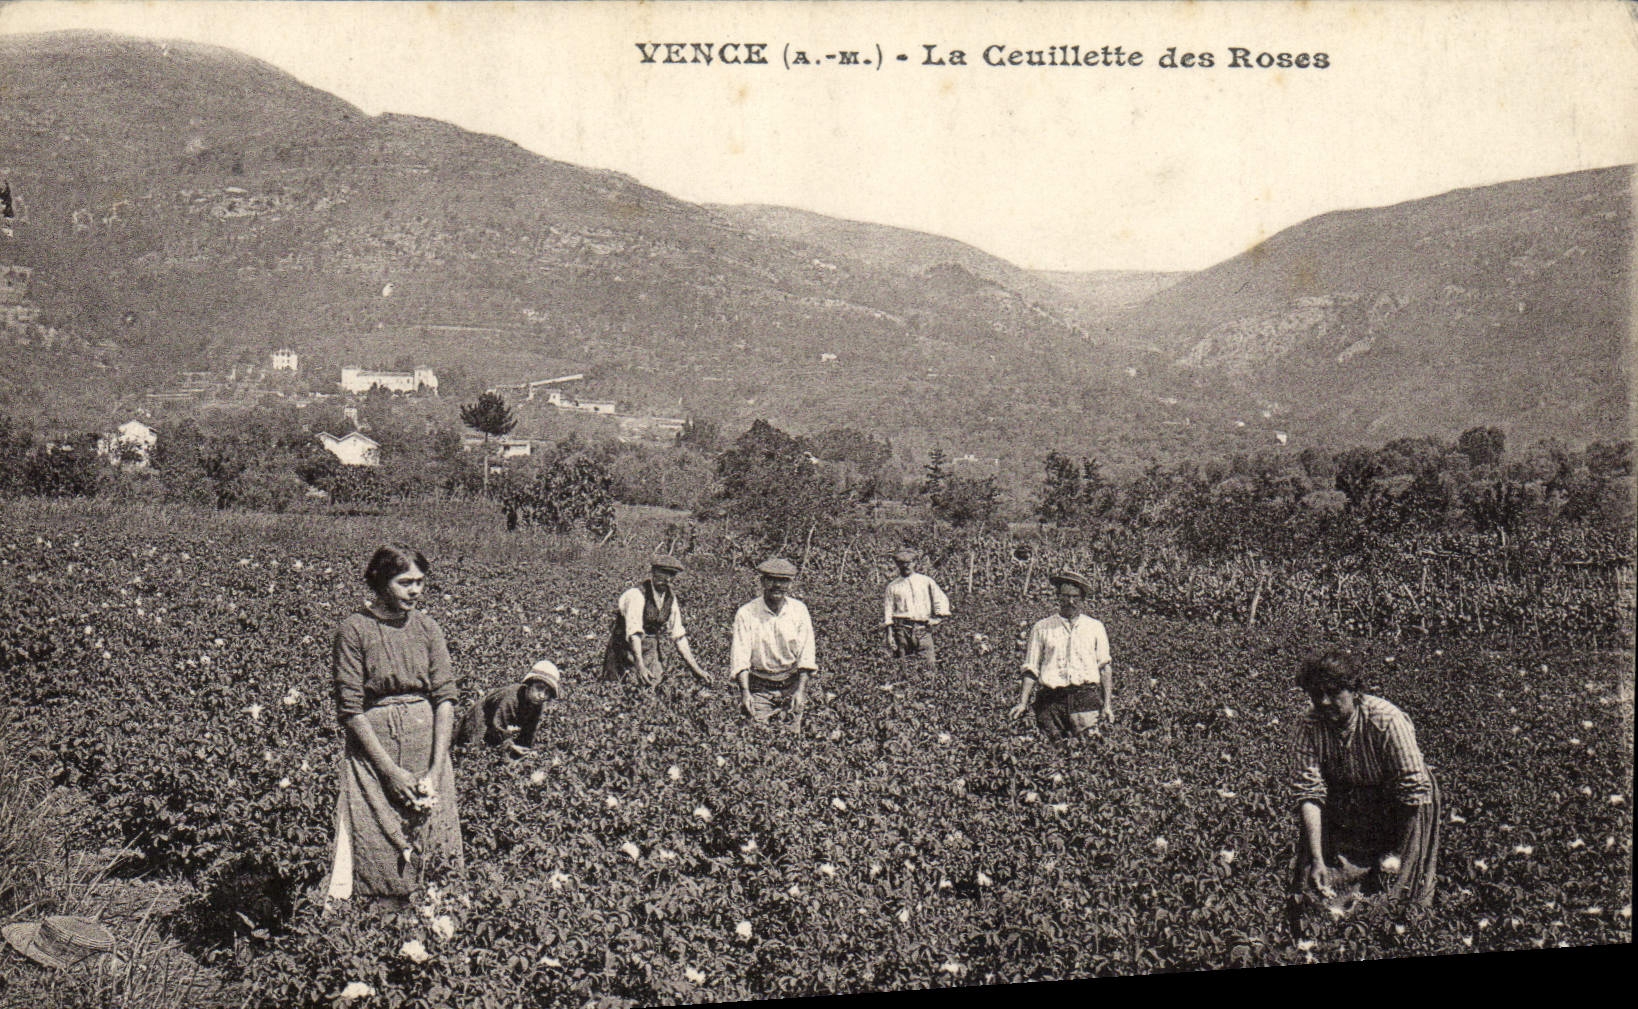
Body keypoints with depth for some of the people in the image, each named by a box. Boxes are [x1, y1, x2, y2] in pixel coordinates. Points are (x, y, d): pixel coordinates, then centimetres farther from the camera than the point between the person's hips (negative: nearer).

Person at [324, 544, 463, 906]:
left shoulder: (426, 627, 4)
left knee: (432, 855, 5)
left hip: (428, 743, 3)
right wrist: (391, 771, -13)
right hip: (374, 745, -3)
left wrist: (437, 770, -8)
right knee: (379, 850, -2)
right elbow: (350, 709, -9)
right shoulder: (354, 630, -7)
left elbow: (445, 697, 1)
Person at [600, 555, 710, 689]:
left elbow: (678, 635, 2)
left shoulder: (671, 598, -1)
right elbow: (633, 633, -33)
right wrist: (640, 666, -46)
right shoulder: (635, 595, -22)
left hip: (650, 652, 6)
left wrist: (694, 668, -5)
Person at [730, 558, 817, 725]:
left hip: (792, 684, 2)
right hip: (759, 688, -1)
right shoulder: (746, 614, -7)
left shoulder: (799, 610, 0)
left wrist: (801, 690, -11)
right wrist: (745, 692, -22)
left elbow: (806, 655, -1)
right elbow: (740, 657, -10)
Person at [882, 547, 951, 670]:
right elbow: (888, 610, 10)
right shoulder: (892, 586, 13)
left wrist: (936, 618, 1)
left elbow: (941, 600, 16)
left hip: (923, 629, 0)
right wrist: (889, 635, 2)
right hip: (902, 629, 0)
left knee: (930, 664, -11)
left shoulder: (926, 581, 14)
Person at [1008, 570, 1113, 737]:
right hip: (1051, 700, 0)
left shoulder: (1095, 627, 13)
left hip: (1085, 699, 0)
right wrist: (1022, 704, 0)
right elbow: (1031, 669, 10)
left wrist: (1107, 704, 6)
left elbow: (1104, 667, 12)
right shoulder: (1041, 628, 10)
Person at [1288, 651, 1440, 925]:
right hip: (1344, 810, 3)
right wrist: (1317, 861, -24)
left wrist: (1396, 853, -17)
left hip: (1393, 807, -3)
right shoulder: (1311, 727, -15)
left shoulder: (1388, 720, -26)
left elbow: (1414, 791, -21)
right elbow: (1309, 793, -17)